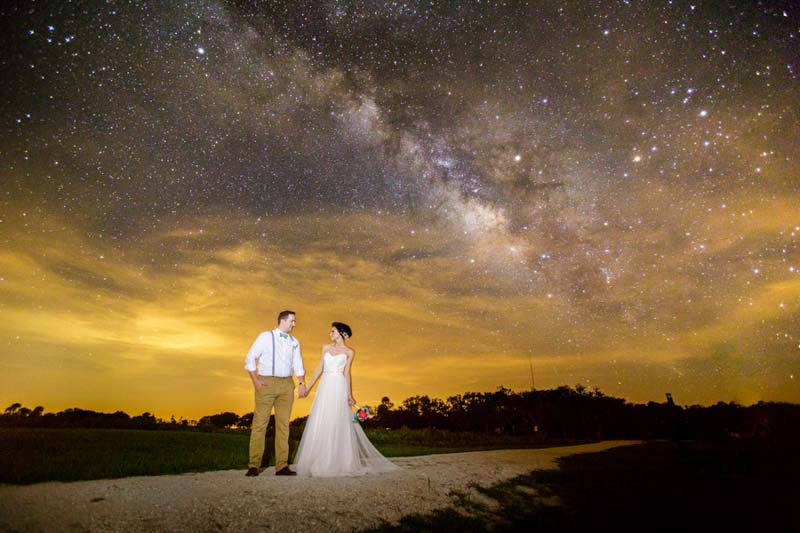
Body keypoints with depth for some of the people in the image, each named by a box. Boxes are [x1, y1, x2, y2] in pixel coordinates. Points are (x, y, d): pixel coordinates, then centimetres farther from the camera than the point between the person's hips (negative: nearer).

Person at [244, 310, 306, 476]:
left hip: (286, 385, 4)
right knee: (260, 423, -5)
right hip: (266, 383, -4)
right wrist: (255, 380, -9)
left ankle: (282, 466, 7)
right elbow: (250, 358, 1)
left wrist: (301, 383, -1)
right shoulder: (265, 337, 4)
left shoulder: (294, 342, 16)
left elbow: (298, 364, 14)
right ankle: (253, 466, 2)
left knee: (283, 424, 3)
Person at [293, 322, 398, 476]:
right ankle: (319, 462, 12)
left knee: (338, 424, -4)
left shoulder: (349, 352, 3)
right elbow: (319, 369, 13)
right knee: (319, 424, 3)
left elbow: (347, 373, 0)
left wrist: (349, 394, -9)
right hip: (324, 388, 4)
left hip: (338, 388, -4)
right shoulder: (326, 347, 13)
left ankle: (336, 463, 6)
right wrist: (308, 388, 9)